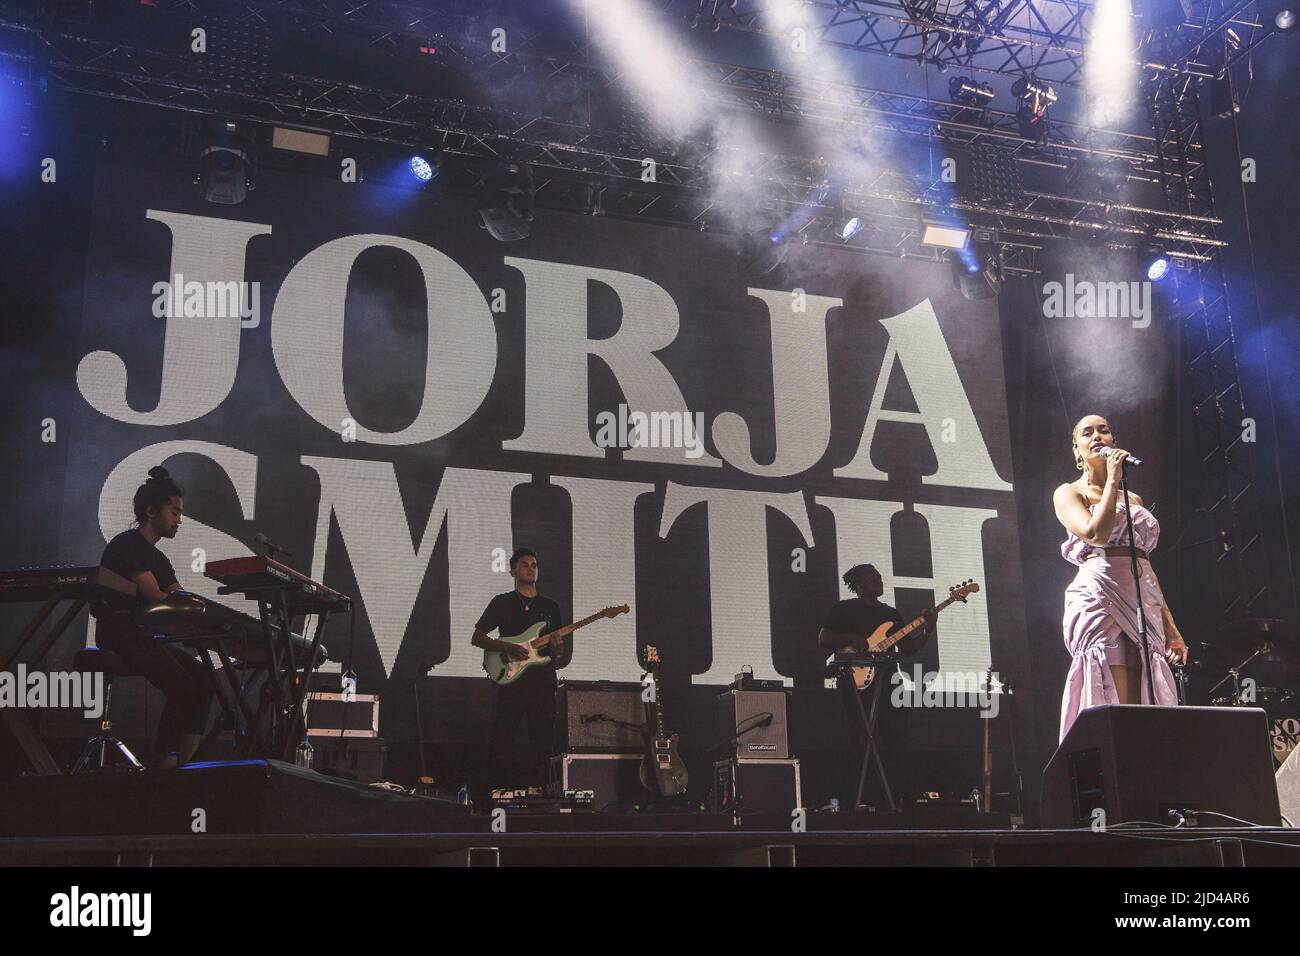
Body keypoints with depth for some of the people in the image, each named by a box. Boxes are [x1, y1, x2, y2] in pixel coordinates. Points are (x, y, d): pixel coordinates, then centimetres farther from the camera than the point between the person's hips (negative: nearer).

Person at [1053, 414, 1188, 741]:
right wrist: (1113, 480, -4)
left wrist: (1171, 627, 17)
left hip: (1143, 606, 6)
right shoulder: (1068, 493, 9)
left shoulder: (1133, 499, 25)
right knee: (1113, 711, -16)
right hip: (1098, 599, -5)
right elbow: (1096, 533, -12)